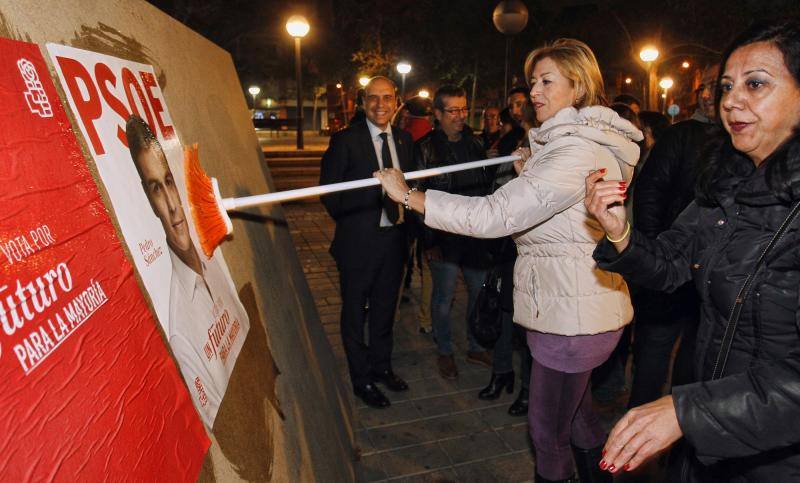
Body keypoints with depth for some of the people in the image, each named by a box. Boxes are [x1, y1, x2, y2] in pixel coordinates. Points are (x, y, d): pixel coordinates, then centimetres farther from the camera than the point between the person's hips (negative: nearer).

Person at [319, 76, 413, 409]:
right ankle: (362, 379, 27)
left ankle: (381, 366, 40)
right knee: (355, 313, 10)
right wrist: (349, 222, -6)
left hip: (394, 239, 5)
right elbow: (329, 191, -7)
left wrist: (405, 220, 2)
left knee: (385, 307, 20)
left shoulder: (404, 139, 5)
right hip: (359, 242, -5)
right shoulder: (345, 140, -10)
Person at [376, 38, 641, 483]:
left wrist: (409, 195, -24)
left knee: (548, 426, 7)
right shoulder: (585, 141, 11)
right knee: (576, 413, 26)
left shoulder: (579, 151, -23)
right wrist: (529, 174, 10)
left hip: (573, 313, -10)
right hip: (575, 304, 10)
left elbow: (494, 215, -29)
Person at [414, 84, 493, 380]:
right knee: (443, 297, 5)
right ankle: (444, 352, 26)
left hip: (476, 233, 4)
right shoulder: (425, 148, -5)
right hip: (444, 237, -4)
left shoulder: (474, 143, 8)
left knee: (480, 292, 12)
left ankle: (475, 347, 32)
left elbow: (486, 186, 12)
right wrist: (429, 241, -12)